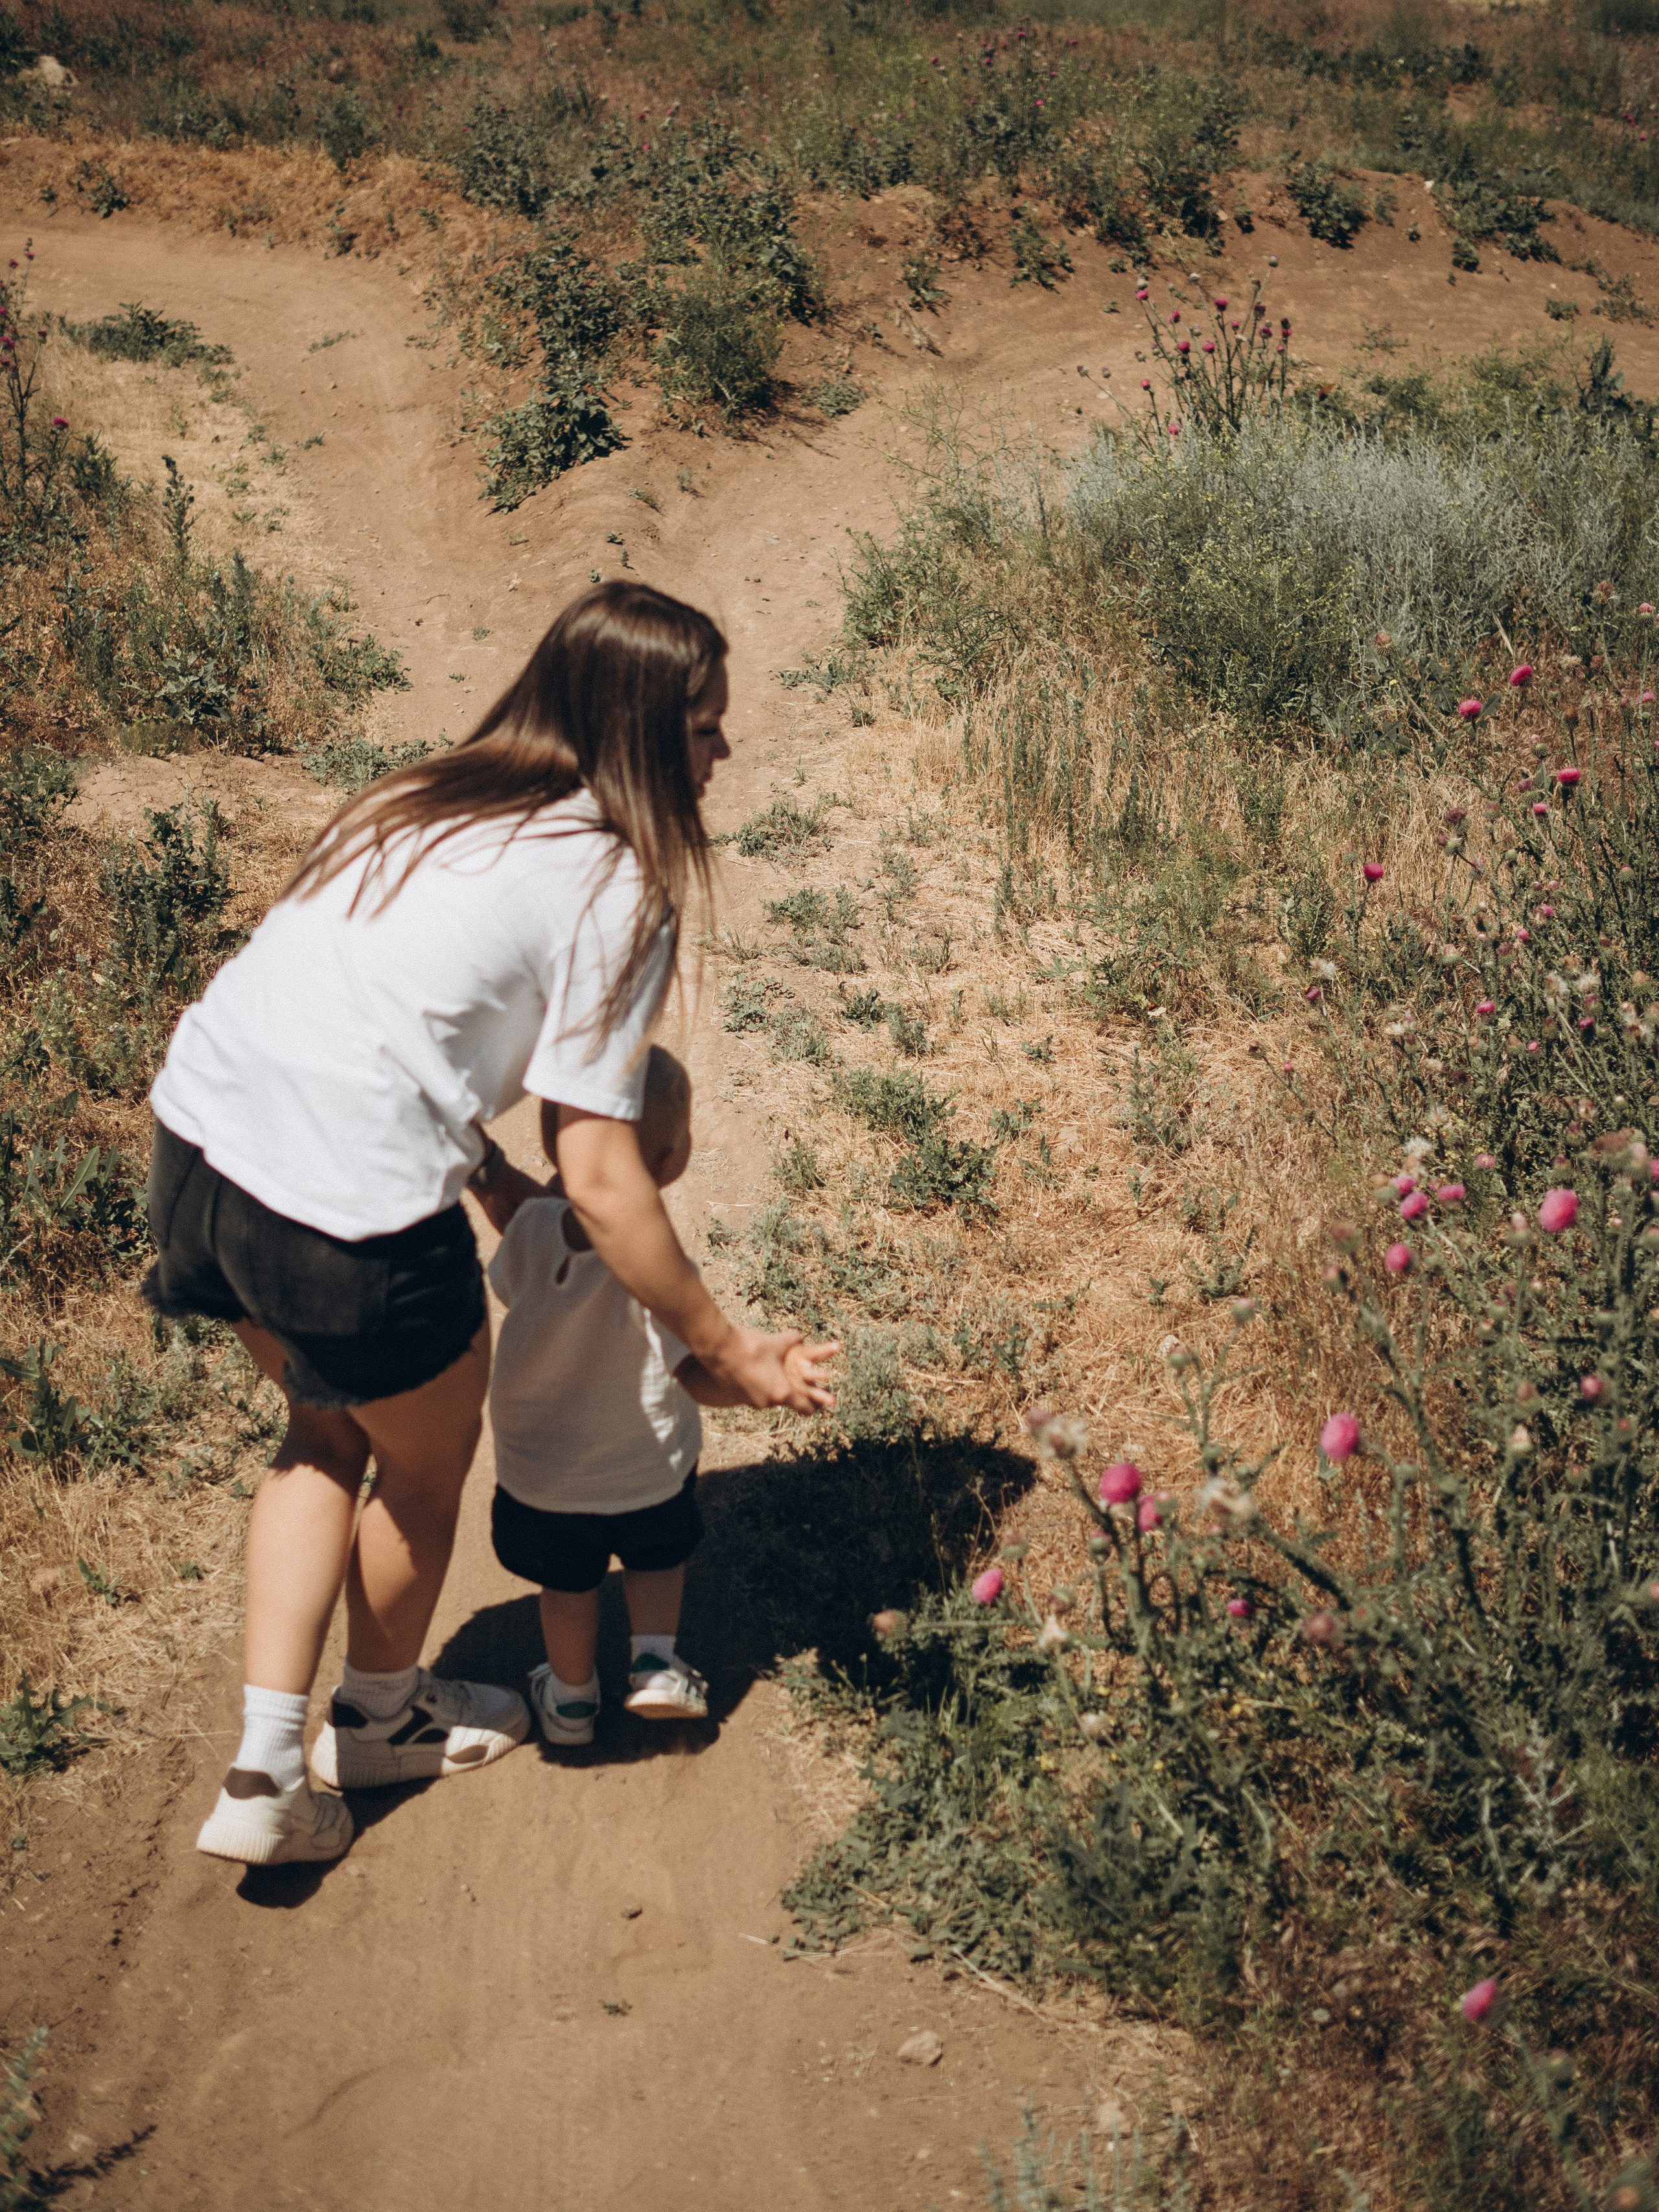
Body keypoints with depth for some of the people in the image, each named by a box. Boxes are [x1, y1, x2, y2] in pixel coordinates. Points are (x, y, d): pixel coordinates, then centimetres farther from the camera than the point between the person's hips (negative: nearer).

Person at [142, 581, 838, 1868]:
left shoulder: (432, 799, 17)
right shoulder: (615, 889, -7)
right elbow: (602, 1179, -10)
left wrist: (496, 1178, 19)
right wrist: (728, 1352, 0)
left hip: (201, 1133, 8)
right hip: (348, 1202, -7)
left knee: (332, 1431, 29)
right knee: (430, 1458, 22)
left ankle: (265, 1775, 26)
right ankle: (380, 1718, 47)